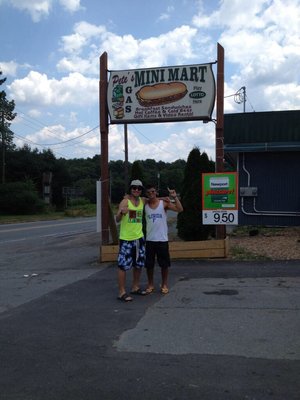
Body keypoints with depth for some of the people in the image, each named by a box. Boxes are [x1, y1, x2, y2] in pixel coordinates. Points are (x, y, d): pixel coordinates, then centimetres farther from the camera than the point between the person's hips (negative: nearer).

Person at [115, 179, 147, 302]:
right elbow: (117, 219, -19)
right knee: (123, 265, -5)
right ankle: (122, 292, 2)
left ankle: (135, 287, 31)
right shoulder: (125, 201, -12)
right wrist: (121, 212, -41)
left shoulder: (143, 201, 5)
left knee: (139, 264, 16)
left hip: (139, 238, 7)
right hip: (126, 239, -6)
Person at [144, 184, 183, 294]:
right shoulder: (145, 205, 3)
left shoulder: (164, 203, -5)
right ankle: (150, 284, 23)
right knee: (149, 264, 8)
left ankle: (164, 284, 21)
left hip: (162, 239, -2)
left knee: (164, 264, 6)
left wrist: (175, 197, -23)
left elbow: (179, 209, -13)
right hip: (149, 239, 2)